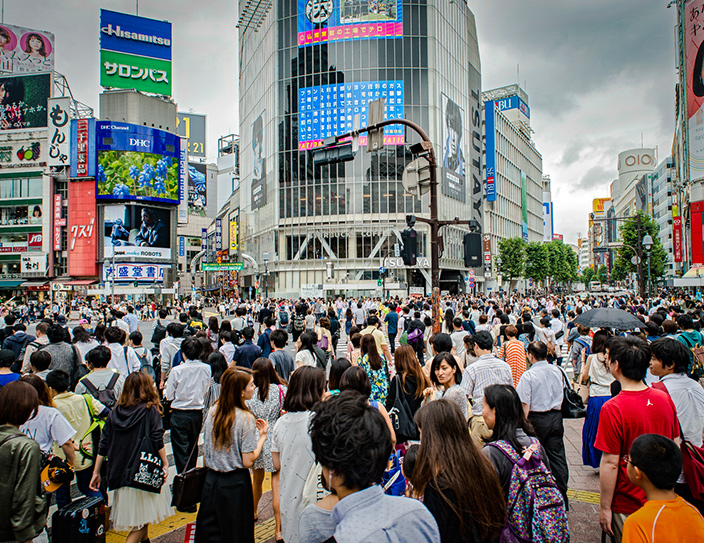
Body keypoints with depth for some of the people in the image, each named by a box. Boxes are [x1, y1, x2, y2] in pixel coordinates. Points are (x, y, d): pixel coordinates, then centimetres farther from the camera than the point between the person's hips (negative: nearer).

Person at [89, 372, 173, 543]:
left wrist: (96, 473, 12)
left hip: (119, 472, 5)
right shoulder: (150, 410, -9)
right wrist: (165, 464, -4)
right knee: (143, 518, 4)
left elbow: (103, 445, 6)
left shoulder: (115, 412, 4)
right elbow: (158, 442, -12)